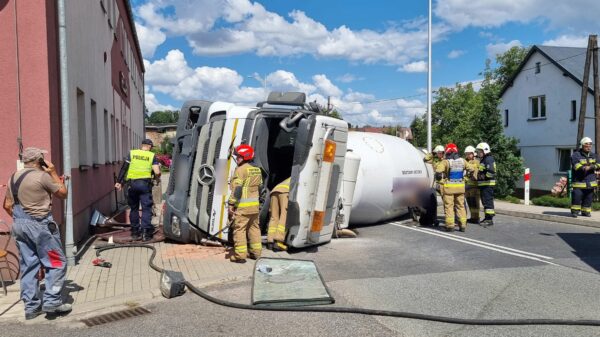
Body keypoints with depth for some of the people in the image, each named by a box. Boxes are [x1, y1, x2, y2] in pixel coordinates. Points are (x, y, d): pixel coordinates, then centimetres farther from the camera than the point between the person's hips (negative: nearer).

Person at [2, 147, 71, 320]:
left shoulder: (14, 177, 11)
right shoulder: (42, 176, -13)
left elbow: (7, 205, 14)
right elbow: (63, 193, -3)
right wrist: (53, 173, 2)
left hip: (18, 225, 8)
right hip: (39, 224, -8)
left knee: (28, 265, 12)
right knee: (57, 262, 2)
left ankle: (31, 306, 16)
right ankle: (52, 301, -1)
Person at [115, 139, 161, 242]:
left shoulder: (131, 153, 10)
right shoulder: (152, 156, 5)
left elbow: (124, 168, 4)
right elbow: (157, 172, -5)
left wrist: (119, 182, 5)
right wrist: (157, 177, 17)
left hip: (132, 183, 2)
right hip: (145, 183, -2)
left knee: (134, 208, 14)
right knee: (146, 208, 2)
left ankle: (135, 233, 18)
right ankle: (145, 232, -5)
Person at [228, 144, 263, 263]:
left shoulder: (240, 170, -12)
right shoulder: (257, 170, 13)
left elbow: (237, 189, -17)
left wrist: (231, 204, -14)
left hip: (242, 206, -8)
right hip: (255, 205, 8)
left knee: (239, 229, -2)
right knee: (254, 227, 15)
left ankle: (240, 255, -1)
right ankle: (256, 252, 22)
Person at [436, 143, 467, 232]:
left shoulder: (445, 162, -12)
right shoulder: (462, 161, 4)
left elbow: (438, 171, -23)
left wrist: (439, 179, -5)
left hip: (449, 187, -4)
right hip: (460, 186, 4)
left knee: (449, 206, 3)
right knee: (460, 206, 13)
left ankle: (450, 225, 2)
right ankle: (463, 224, 13)